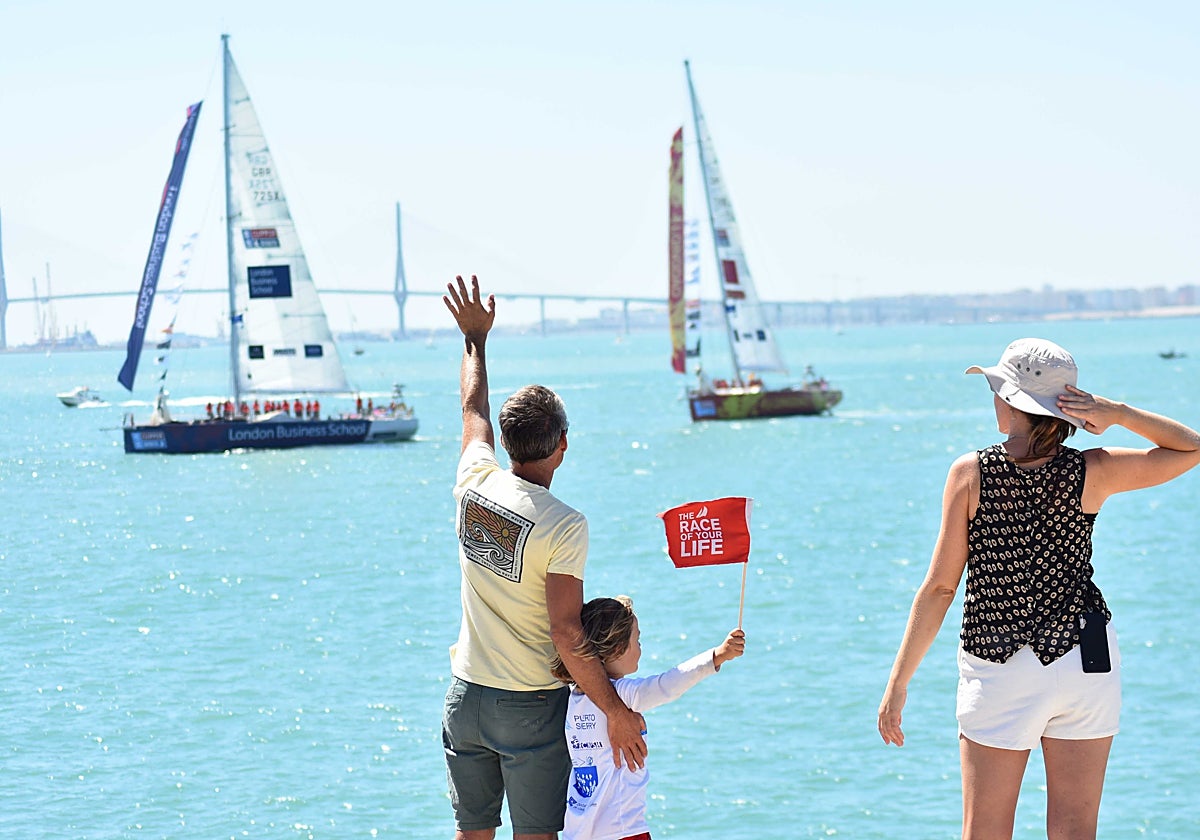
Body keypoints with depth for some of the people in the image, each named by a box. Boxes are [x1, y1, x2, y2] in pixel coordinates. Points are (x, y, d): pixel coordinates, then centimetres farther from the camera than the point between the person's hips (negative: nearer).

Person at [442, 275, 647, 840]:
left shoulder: (475, 485, -2)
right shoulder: (564, 527, -19)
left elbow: (474, 409, 19)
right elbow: (566, 635, -23)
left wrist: (475, 337, 34)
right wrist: (616, 712, -16)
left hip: (466, 697, 6)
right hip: (532, 708, -6)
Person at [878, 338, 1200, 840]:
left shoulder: (972, 473, -10)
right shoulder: (1092, 473, -6)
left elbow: (940, 587, -9)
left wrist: (899, 682, -4)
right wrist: (1119, 414, -7)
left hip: (999, 671, -2)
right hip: (1087, 661, 2)